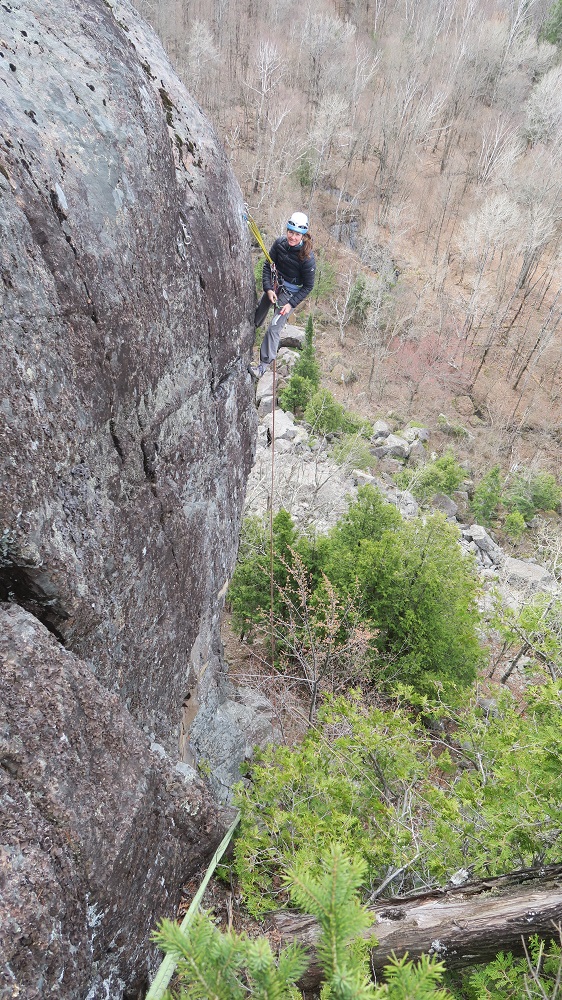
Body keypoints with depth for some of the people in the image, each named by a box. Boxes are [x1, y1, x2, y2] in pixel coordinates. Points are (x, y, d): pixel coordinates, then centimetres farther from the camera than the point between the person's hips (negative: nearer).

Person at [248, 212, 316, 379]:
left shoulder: (307, 258, -28)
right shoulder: (280, 242, -16)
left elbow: (308, 286, -17)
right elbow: (268, 265, -6)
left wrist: (291, 304, -22)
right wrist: (268, 288, -18)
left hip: (291, 292, -6)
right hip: (275, 284, 6)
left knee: (274, 328, -10)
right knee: (259, 309, 29)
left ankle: (264, 364, 0)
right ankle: (252, 328, 63)